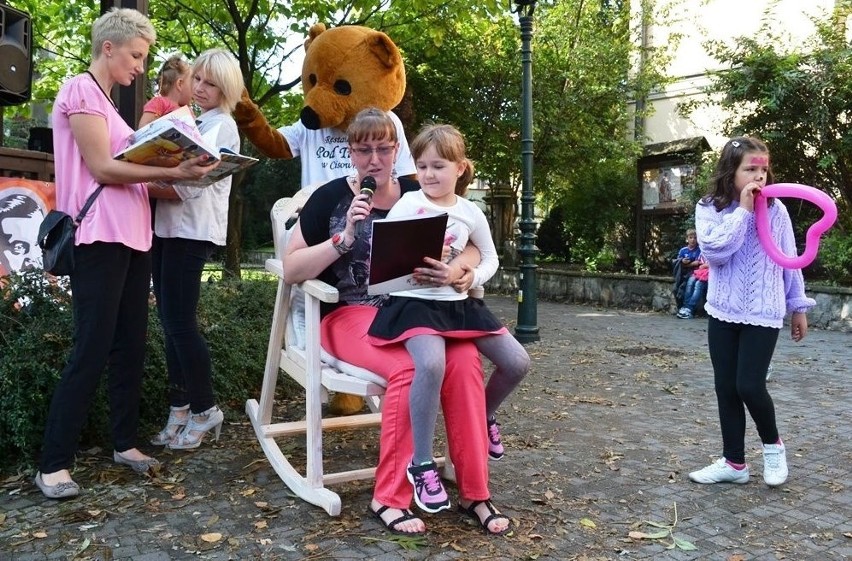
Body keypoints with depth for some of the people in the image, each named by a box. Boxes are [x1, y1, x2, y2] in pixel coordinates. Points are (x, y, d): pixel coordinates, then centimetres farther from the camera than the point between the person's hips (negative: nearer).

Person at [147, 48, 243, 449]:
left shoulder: (222, 127, -5)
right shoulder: (191, 120, 20)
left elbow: (189, 187, -15)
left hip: (192, 232, -8)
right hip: (167, 226, 8)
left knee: (179, 322, -7)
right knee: (171, 322, 7)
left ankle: (204, 410, 7)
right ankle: (181, 408, 16)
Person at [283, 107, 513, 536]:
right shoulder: (330, 197, 1)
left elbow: (471, 249, 10)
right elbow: (291, 269, -4)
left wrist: (457, 271, -14)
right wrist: (345, 238, -17)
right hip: (350, 314, -3)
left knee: (465, 359, -26)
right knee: (410, 367, -33)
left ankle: (474, 492, -13)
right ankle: (389, 498, -16)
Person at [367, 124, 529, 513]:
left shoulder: (471, 213, 7)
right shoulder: (406, 204, -4)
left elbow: (490, 259, 18)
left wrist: (471, 277, -2)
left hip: (458, 302, 5)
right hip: (414, 301, -5)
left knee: (517, 362, -2)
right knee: (432, 363, -35)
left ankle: (485, 416, 30)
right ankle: (422, 465, -17)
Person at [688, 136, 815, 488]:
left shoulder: (776, 209, -1)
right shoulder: (709, 208, -3)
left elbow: (789, 260, 6)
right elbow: (713, 252, -19)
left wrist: (798, 306, 9)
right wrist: (743, 211, -19)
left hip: (764, 313, -1)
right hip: (723, 312, 2)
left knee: (749, 386, -9)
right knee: (726, 390, 7)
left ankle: (773, 445, 21)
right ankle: (734, 463, 21)